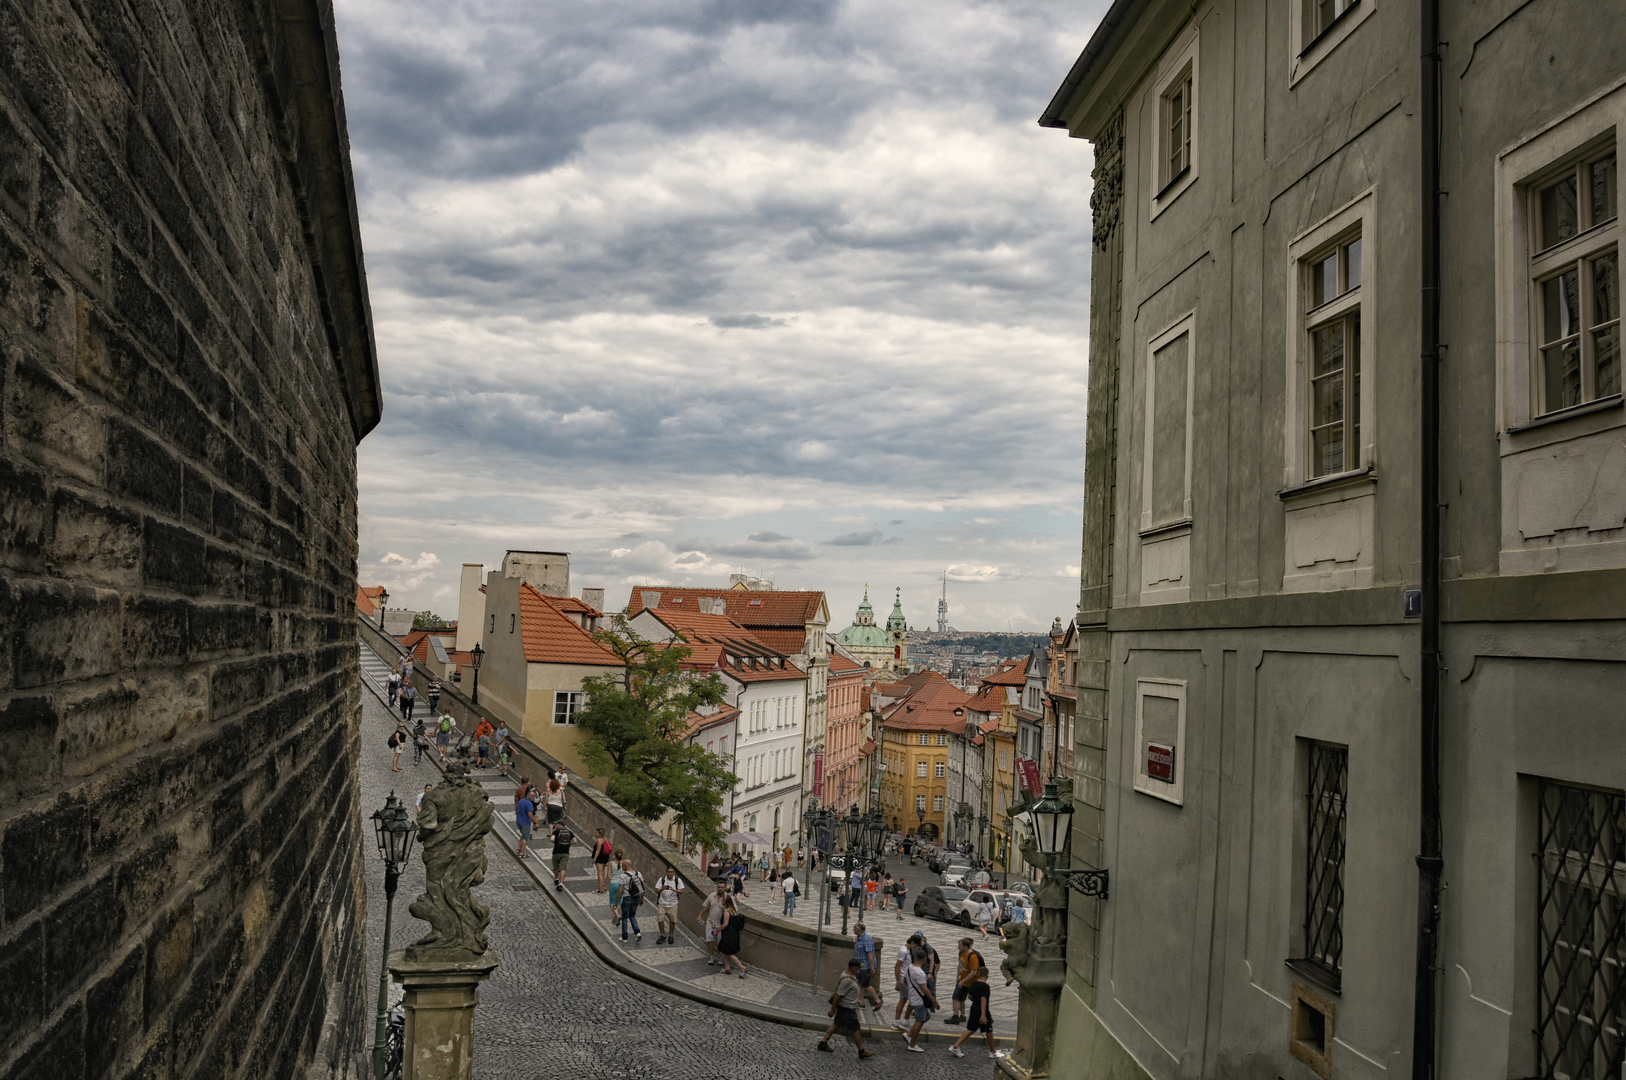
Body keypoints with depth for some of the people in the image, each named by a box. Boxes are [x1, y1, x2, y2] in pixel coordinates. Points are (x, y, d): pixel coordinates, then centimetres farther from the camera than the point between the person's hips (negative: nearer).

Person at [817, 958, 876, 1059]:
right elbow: (838, 996, -26)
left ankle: (823, 1043, 24)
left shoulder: (846, 973, 2)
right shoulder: (847, 980, -29)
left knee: (836, 1025, 18)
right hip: (847, 1008, -10)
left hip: (843, 1006, 10)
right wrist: (832, 1010, -18)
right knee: (855, 1029, 2)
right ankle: (862, 1051, 14)